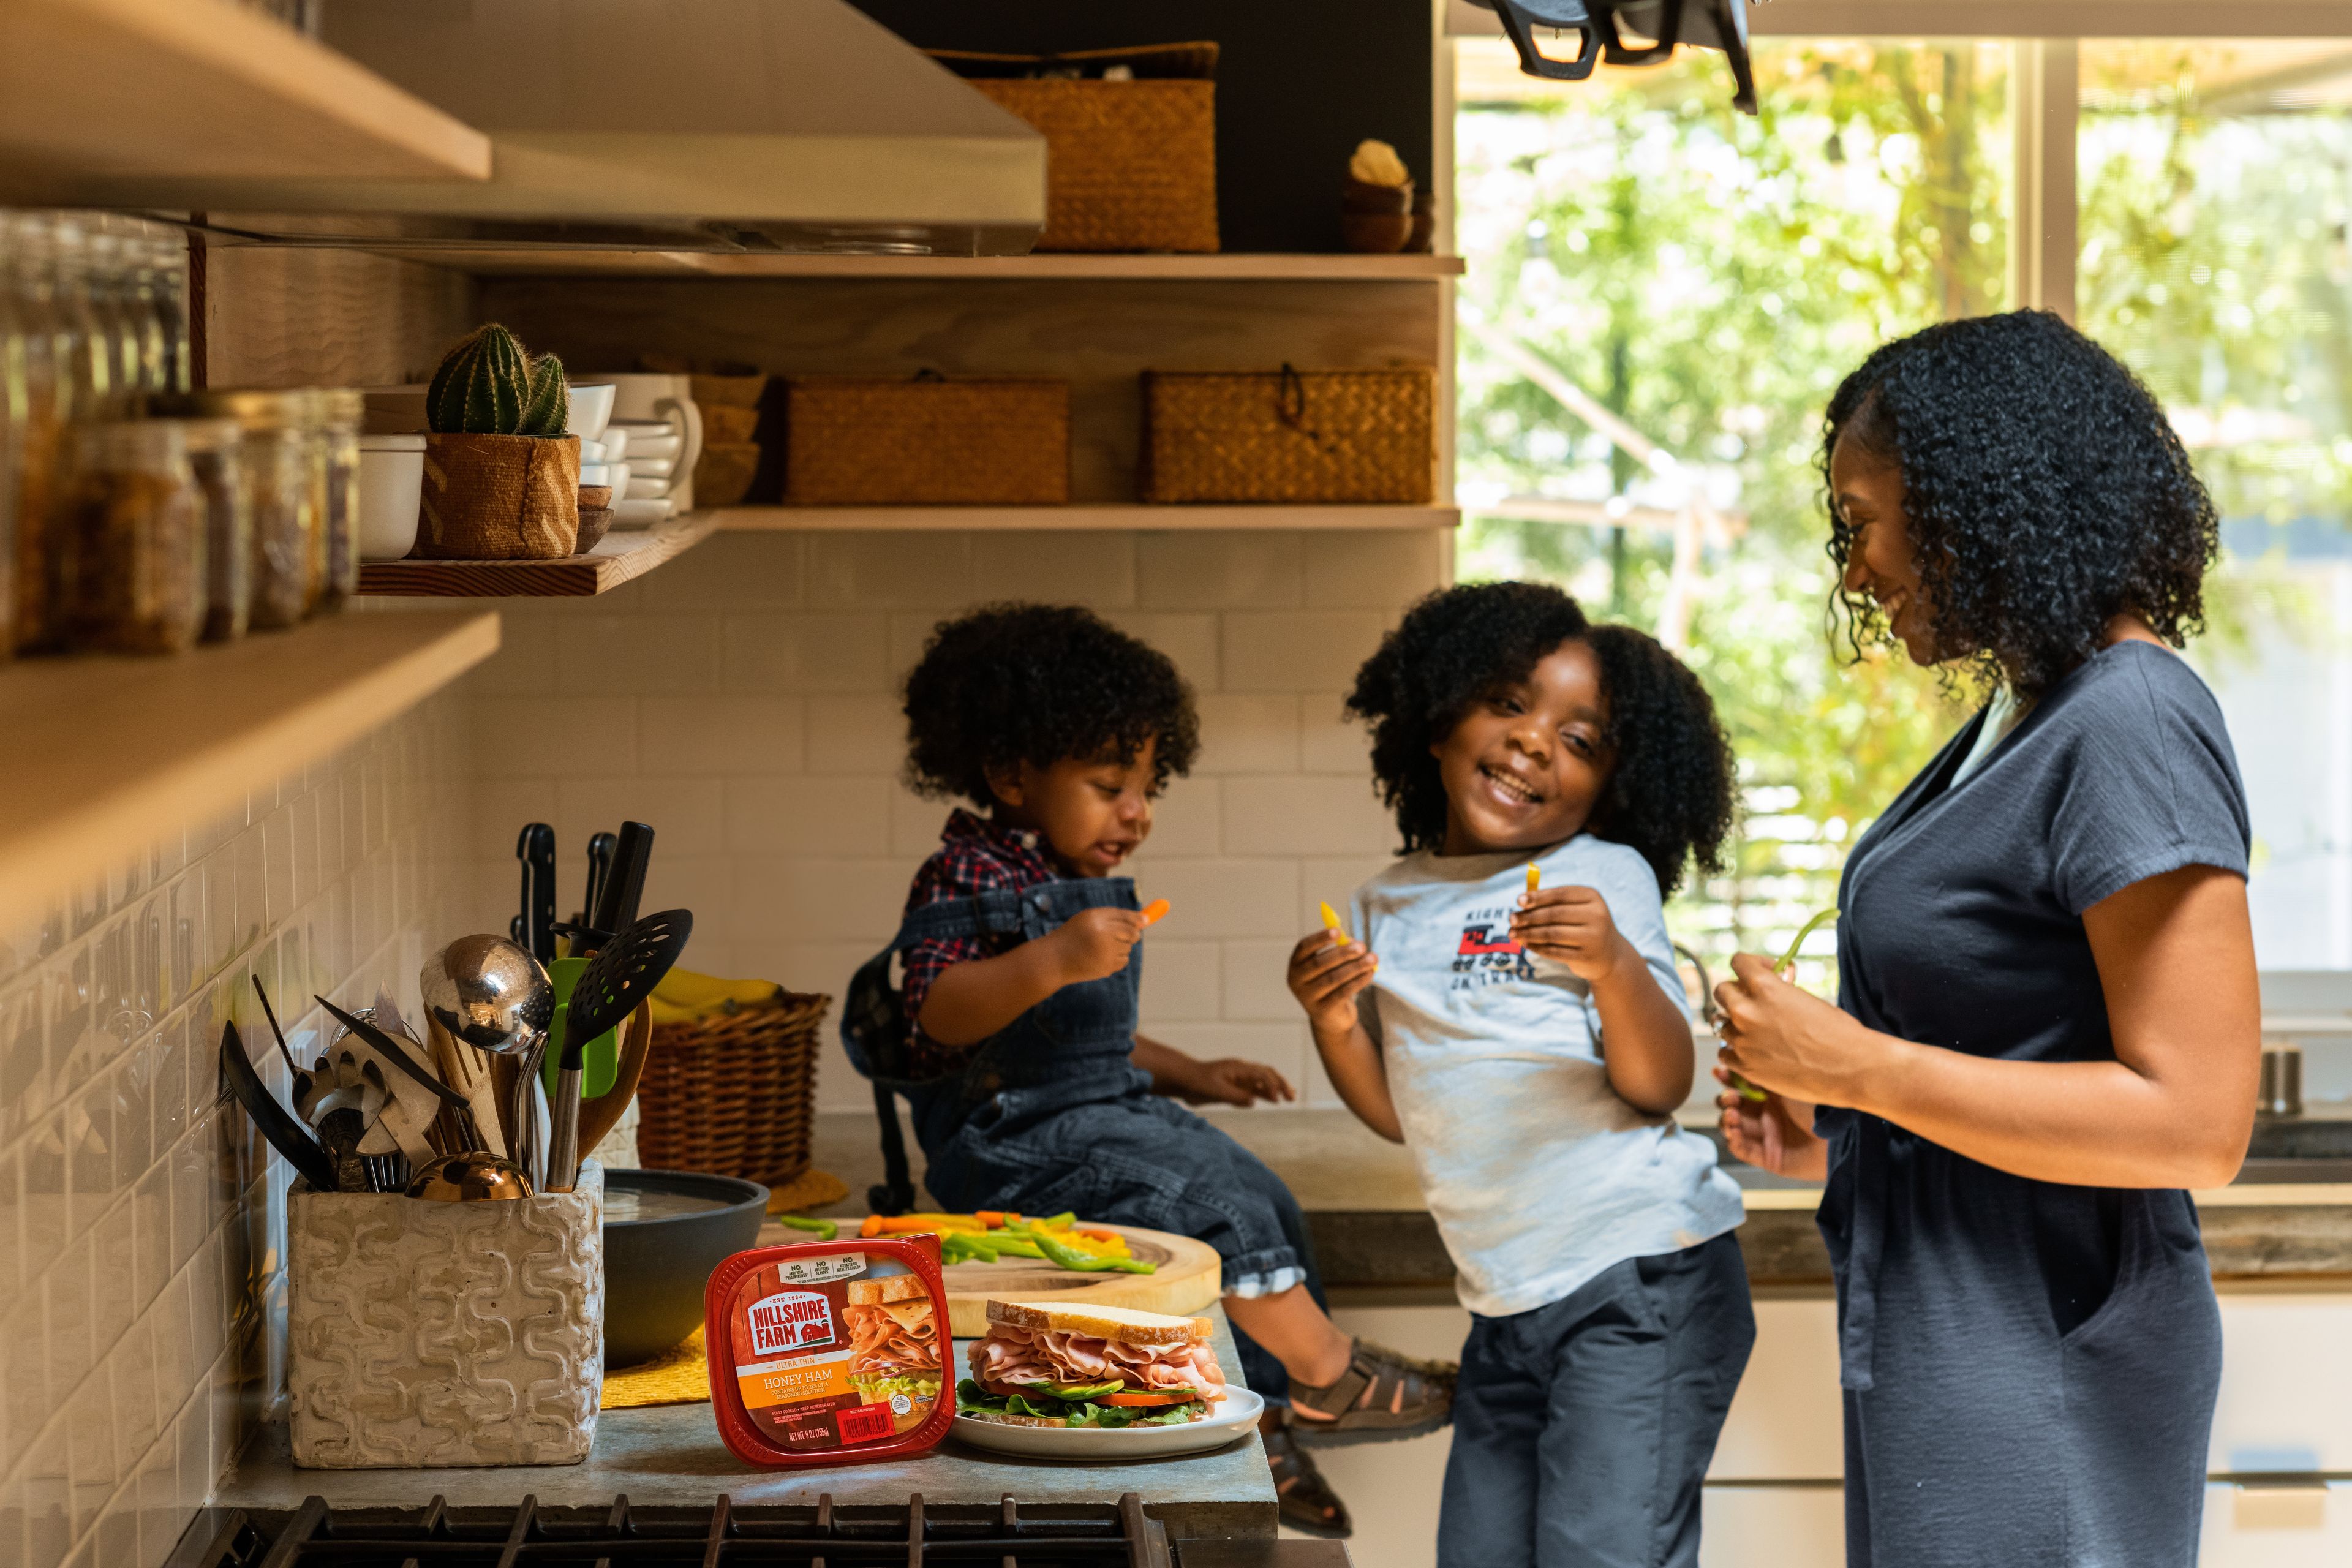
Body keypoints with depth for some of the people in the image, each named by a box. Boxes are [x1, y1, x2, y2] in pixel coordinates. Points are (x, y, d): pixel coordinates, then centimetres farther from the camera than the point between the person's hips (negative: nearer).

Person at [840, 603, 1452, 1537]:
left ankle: (1256, 1425, 2)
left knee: (1266, 1205, 2)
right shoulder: (966, 880, -12)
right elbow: (937, 1013, -27)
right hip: (1018, 1135, -10)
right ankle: (1325, 1374, -9)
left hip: (1108, 1112, 10)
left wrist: (1185, 1076, 19)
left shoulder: (1084, 890, 18)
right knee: (1210, 1200, -22)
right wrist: (1053, 961, -37)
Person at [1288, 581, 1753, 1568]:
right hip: (1506, 1303, 6)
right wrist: (1333, 1024, -2)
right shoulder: (1389, 906, 12)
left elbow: (1659, 1087, -12)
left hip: (1642, 1277, -6)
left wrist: (1615, 967, -29)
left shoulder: (1605, 878, -4)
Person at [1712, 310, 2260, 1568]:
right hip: (1939, 1333, 10)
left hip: (2041, 1368, -10)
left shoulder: (2132, 732, -19)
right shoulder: (2021, 717, 12)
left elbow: (2194, 1121, -24)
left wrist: (1854, 1065, -21)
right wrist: (1836, 1137, 7)